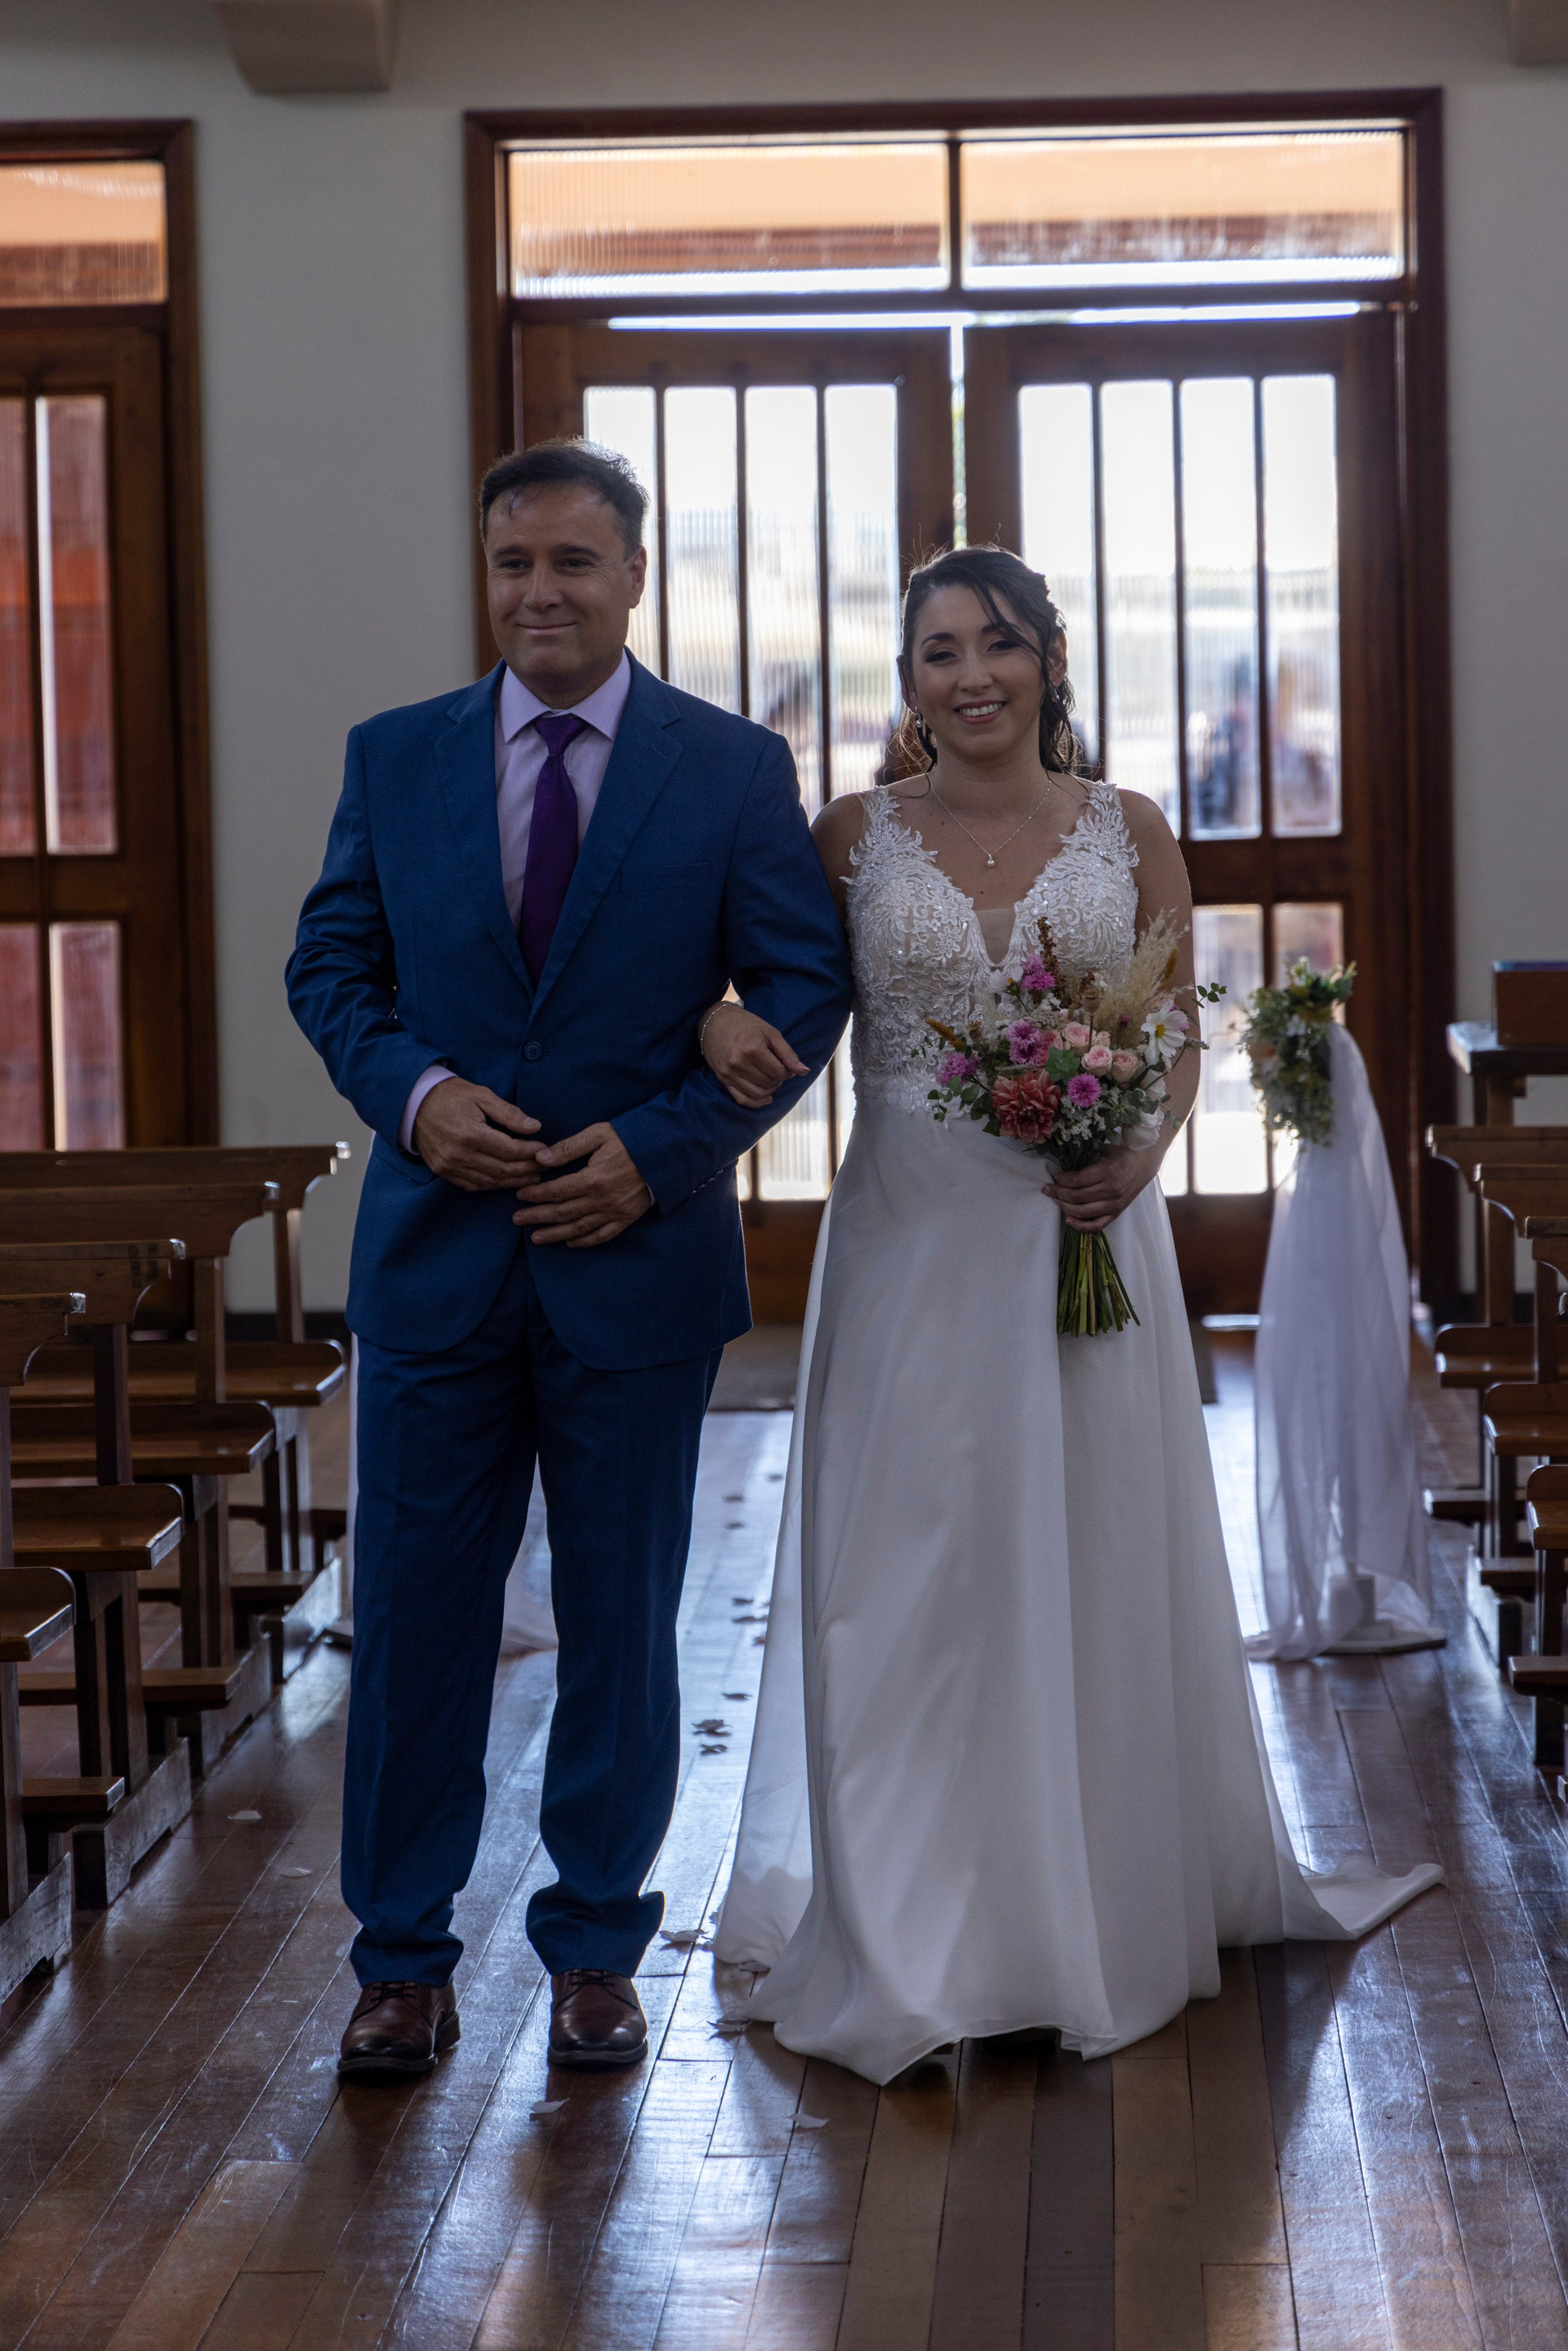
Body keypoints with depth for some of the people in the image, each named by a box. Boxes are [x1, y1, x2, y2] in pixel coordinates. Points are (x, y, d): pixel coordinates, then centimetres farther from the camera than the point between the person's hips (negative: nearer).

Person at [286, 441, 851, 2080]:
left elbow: (803, 986, -1)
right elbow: (329, 963, 8)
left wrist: (662, 1146, -13)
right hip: (436, 1251, 1)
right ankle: (403, 1960, 18)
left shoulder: (734, 768, 0)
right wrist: (413, 1092, -11)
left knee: (621, 1619, 9)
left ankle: (596, 1953, 23)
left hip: (637, 1252, -1)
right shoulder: (395, 758, 5)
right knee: (416, 1612, 5)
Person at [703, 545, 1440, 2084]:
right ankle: (913, 1937, 12)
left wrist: (1136, 1159, -14)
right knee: (912, 1570, 1)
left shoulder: (1130, 835, 4)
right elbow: (783, 1003, 5)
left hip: (1084, 1240, 1)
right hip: (910, 1244, 0)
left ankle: (1108, 1903, 21)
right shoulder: (853, 838, 2)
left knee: (1093, 1563, 6)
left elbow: (1179, 1042, 4)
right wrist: (720, 1024, -18)